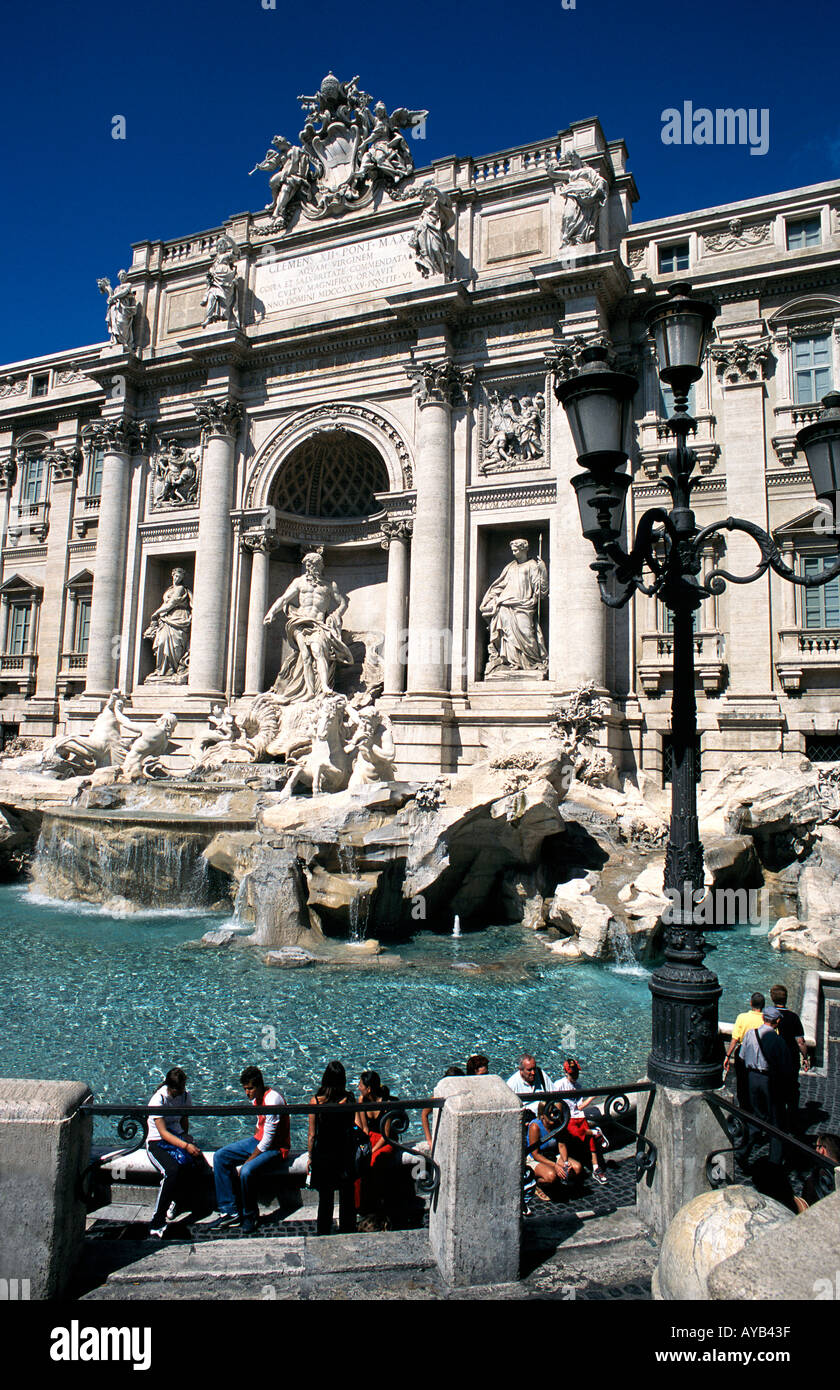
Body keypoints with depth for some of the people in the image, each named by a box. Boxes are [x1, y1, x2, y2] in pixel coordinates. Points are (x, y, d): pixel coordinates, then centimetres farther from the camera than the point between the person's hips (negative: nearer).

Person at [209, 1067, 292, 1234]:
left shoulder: (272, 1100, -26)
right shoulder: (256, 1097, 3)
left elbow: (268, 1140, -24)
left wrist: (248, 1160, -20)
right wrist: (249, 1146, 8)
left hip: (276, 1148, -10)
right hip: (259, 1141, 10)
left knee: (247, 1171, -32)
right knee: (220, 1157, -3)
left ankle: (250, 1215, -5)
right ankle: (230, 1212, 0)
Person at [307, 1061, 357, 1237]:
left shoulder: (315, 1101, -17)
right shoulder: (349, 1099, -14)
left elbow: (312, 1135, -9)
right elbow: (353, 1126, -2)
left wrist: (310, 1158, 3)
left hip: (323, 1156, -1)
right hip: (346, 1156, 1)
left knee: (325, 1199, 16)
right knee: (347, 1198, 18)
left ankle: (323, 1235, 28)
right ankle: (347, 1232, 30)